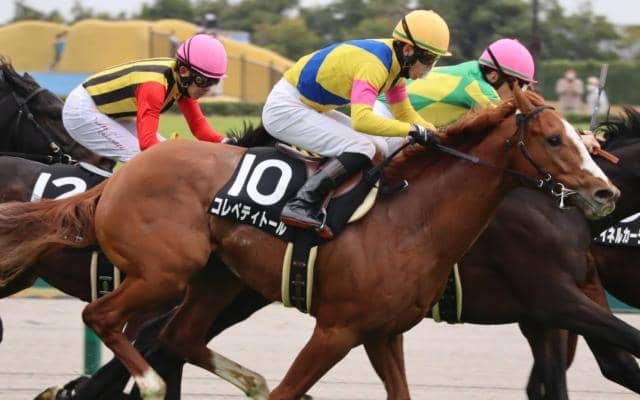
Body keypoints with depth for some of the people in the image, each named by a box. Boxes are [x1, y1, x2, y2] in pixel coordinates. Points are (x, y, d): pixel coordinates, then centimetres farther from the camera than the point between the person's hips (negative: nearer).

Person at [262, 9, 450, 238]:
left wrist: (438, 135, -2)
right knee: (360, 149, -21)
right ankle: (302, 206, -27)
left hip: (310, 108, 10)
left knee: (379, 149, 12)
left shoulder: (396, 62, 2)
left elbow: (404, 113, 13)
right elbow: (362, 120, -41)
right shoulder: (373, 64, -28)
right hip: (284, 110, -10)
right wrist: (413, 130, -37)